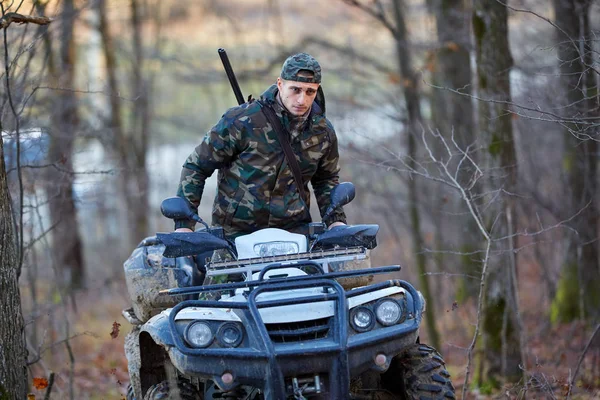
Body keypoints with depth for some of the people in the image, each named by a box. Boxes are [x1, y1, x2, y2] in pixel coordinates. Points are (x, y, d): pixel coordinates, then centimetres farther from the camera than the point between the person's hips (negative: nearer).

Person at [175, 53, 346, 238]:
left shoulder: (323, 131, 4)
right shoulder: (242, 121, -11)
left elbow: (327, 178, 24)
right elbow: (196, 166, -2)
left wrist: (335, 219, 7)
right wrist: (184, 223, -7)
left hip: (293, 228, 4)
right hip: (235, 230, -3)